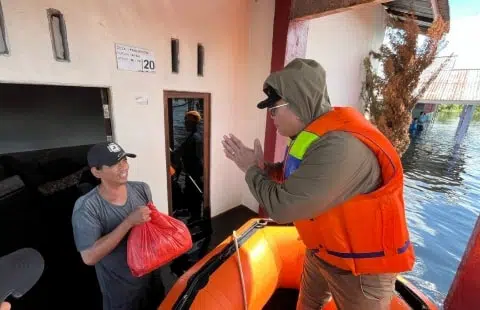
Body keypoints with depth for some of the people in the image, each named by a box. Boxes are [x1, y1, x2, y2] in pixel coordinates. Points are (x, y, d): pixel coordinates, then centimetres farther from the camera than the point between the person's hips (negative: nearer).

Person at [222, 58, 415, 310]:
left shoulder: (341, 146, -36)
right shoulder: (314, 134, -4)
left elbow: (282, 206, -36)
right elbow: (293, 175, 7)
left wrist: (251, 170, -19)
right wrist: (263, 167, -10)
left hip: (360, 265, -7)